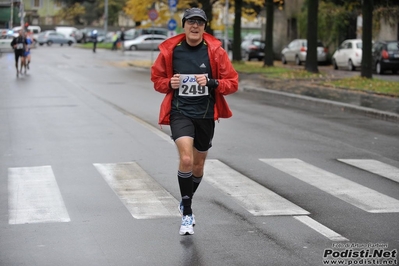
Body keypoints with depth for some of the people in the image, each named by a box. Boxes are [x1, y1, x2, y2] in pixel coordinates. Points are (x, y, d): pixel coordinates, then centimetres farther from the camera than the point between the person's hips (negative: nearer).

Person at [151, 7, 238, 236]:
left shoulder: (215, 51, -5)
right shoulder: (170, 50, -3)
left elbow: (232, 83, -2)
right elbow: (157, 78, 10)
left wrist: (211, 82, -20)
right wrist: (169, 83, -12)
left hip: (205, 114, 2)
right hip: (180, 112, -2)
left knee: (198, 164, 15)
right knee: (186, 159, -22)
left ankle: (186, 202, 43)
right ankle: (187, 214, -10)